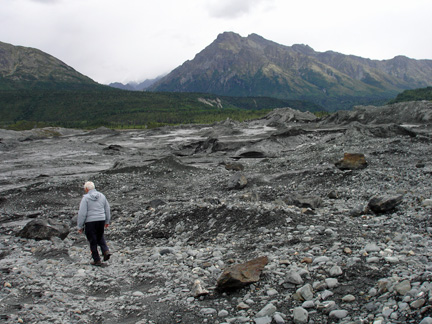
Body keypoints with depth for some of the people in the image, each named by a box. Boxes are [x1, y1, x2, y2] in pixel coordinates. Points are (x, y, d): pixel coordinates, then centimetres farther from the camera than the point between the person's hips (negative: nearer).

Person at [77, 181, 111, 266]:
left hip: (90, 222, -5)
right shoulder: (102, 196, 5)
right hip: (101, 220, 5)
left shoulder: (86, 198, -10)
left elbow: (82, 213, -12)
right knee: (100, 237, 24)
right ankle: (106, 251, 4)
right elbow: (107, 209, 12)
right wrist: (107, 221, 23)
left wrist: (80, 226, -5)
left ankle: (97, 260, 12)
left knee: (93, 241, 7)